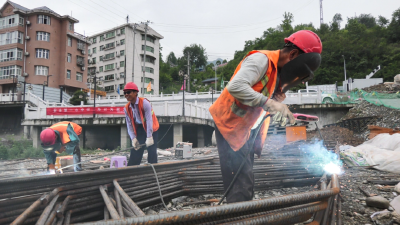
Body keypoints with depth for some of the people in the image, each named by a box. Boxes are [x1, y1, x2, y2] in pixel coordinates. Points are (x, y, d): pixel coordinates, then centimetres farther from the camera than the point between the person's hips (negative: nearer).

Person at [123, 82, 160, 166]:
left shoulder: (144, 103, -22)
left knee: (152, 152, -8)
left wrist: (149, 137, -28)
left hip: (151, 128, -4)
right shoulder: (127, 108, -5)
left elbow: (149, 120, -25)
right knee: (135, 152, 3)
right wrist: (133, 138, -14)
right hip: (139, 129, 5)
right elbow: (129, 124, -3)